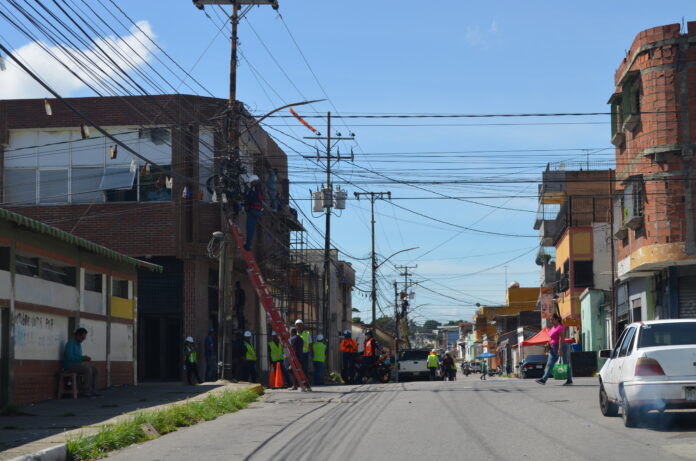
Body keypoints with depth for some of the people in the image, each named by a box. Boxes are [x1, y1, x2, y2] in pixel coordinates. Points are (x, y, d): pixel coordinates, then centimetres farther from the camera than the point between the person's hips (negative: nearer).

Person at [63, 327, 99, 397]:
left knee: (95, 370, -3)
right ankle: (86, 392, -26)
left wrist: (85, 358, 1)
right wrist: (82, 358, -21)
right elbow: (69, 356, -23)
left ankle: (92, 390, -6)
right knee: (88, 369, -29)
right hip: (70, 366, -9)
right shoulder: (71, 343, -12)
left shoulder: (79, 344, 17)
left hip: (78, 365, 9)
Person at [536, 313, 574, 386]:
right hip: (553, 348, 10)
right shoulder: (553, 327, 15)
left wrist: (560, 349, -26)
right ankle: (544, 379, -3)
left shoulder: (559, 328, -15)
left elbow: (561, 339, -21)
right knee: (550, 364, 2)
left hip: (561, 347, -10)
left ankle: (569, 380, 7)